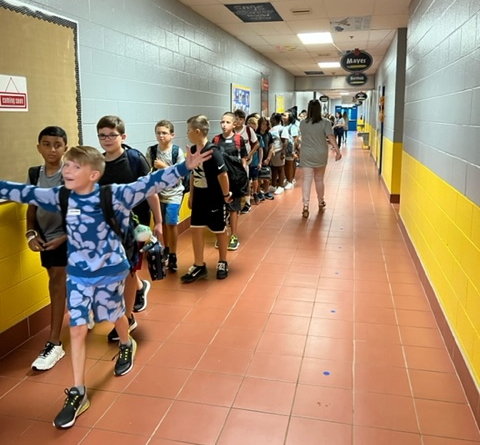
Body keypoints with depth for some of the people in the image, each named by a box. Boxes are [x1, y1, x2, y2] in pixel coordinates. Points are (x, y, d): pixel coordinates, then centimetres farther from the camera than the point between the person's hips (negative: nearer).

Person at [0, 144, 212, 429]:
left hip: (110, 270, -2)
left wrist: (185, 167, -33)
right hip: (77, 274, 3)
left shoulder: (113, 195, -19)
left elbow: (150, 184, -25)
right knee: (77, 329, 2)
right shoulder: (59, 197, -8)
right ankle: (78, 394, 13)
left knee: (116, 315, 20)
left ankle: (126, 346, 55)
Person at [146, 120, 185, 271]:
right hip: (157, 192, 3)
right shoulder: (151, 151, -3)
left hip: (174, 193, -3)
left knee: (171, 223, -7)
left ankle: (173, 255, 6)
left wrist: (164, 167, -19)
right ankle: (166, 249, 31)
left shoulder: (177, 151, -10)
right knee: (162, 223, 12)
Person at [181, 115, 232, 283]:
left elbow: (223, 175, -20)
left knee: (219, 231, 10)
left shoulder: (212, 152, -22)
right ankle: (199, 266, 18)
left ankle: (222, 263, 28)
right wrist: (191, 195, 13)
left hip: (214, 198, -7)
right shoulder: (193, 150, 1)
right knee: (196, 229, 7)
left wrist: (226, 195, -12)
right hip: (199, 197, 7)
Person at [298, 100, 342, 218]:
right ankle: (321, 202, 34)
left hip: (306, 156, 0)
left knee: (307, 180, -3)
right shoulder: (325, 123, -8)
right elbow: (331, 137, -19)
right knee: (319, 179, 16)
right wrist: (338, 151, -21)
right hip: (320, 155, 0)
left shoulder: (302, 123, 0)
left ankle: (305, 206, -16)